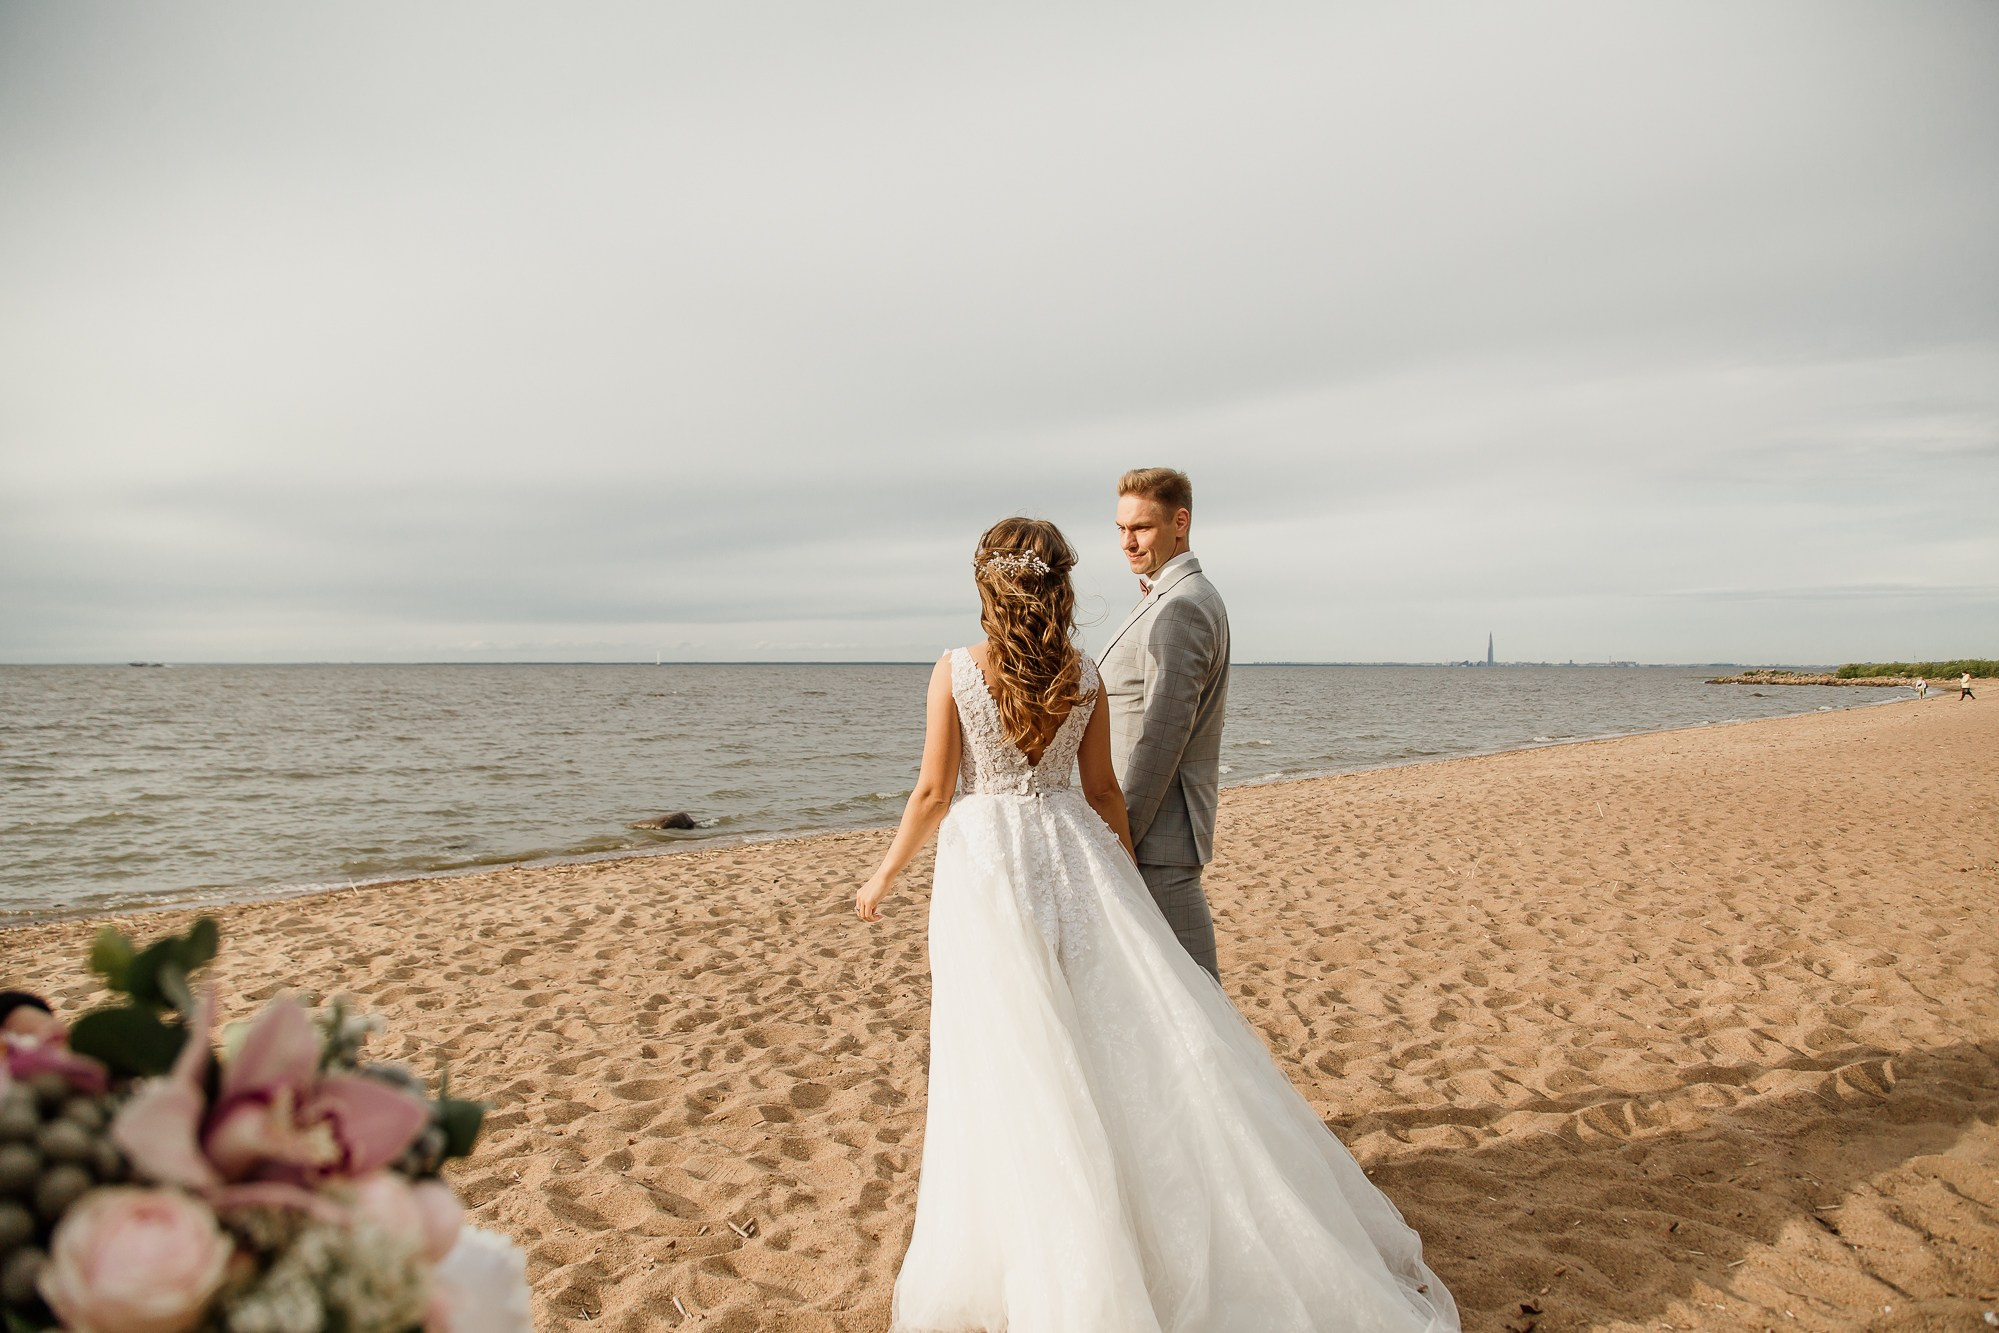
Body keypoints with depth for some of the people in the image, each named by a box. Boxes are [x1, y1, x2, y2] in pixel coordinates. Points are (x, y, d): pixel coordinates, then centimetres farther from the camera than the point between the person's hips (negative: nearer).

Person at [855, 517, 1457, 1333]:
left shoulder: (955, 671, -8)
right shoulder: (1084, 678, 0)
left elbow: (932, 791, -7)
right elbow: (1103, 792, 4)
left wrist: (886, 876, 6)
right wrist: (1127, 881, 15)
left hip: (982, 859, -2)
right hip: (1072, 856, 3)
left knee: (987, 1049, 5)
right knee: (1116, 1029, 10)